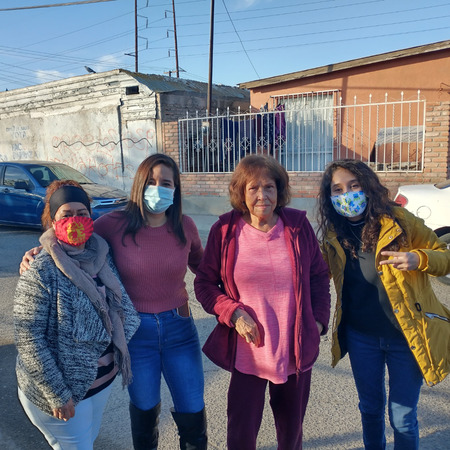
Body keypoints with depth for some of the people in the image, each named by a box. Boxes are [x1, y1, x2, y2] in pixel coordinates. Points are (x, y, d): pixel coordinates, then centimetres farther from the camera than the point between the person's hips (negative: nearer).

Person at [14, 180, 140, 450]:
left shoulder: (102, 258, -3)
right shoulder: (41, 272, -20)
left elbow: (121, 303, 6)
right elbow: (28, 340, -20)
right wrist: (57, 394, -18)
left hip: (103, 380, 6)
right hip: (62, 391, -6)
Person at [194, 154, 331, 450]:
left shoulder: (298, 225, -4)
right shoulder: (225, 230, -9)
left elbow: (320, 276, 7)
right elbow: (204, 284, -2)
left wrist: (319, 320, 0)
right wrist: (234, 313, -15)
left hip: (296, 351, 2)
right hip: (247, 352, -1)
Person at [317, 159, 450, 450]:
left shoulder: (399, 221, -14)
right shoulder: (332, 235, -5)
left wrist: (418, 259, -25)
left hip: (405, 337, -3)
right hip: (361, 336, 3)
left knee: (402, 418, 8)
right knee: (370, 410, 21)